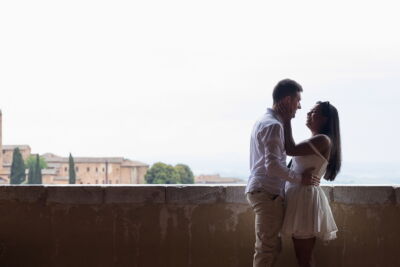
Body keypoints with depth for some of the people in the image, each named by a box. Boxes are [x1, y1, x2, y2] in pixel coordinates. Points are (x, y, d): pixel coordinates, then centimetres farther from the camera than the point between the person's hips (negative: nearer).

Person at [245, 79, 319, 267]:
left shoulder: (263, 122, 19)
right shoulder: (274, 125, -14)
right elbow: (272, 165, -22)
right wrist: (300, 178, -12)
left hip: (259, 190, 10)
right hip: (268, 192, -10)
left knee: (270, 246, 14)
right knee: (267, 248, -7)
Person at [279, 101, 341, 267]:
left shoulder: (323, 140, -11)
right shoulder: (313, 141, 20)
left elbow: (291, 150, -17)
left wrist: (287, 120, -12)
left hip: (306, 197, -10)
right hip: (299, 197, 10)